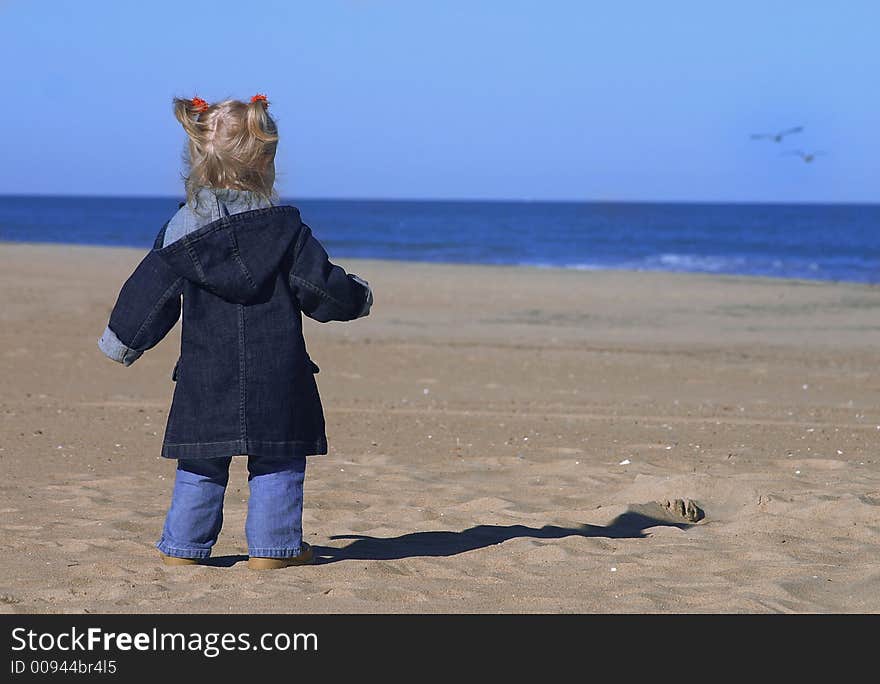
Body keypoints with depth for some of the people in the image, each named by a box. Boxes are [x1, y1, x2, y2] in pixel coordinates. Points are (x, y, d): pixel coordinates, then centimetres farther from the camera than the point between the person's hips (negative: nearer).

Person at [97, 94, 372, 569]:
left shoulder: (182, 229, -1)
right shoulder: (285, 226, -3)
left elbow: (148, 294, 4)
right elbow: (321, 287, 0)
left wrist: (121, 341, 17)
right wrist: (356, 298, 20)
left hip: (205, 375, 1)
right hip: (277, 377, -1)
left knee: (200, 463, 10)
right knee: (279, 460, 8)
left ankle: (183, 546, 13)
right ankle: (272, 546, 8)